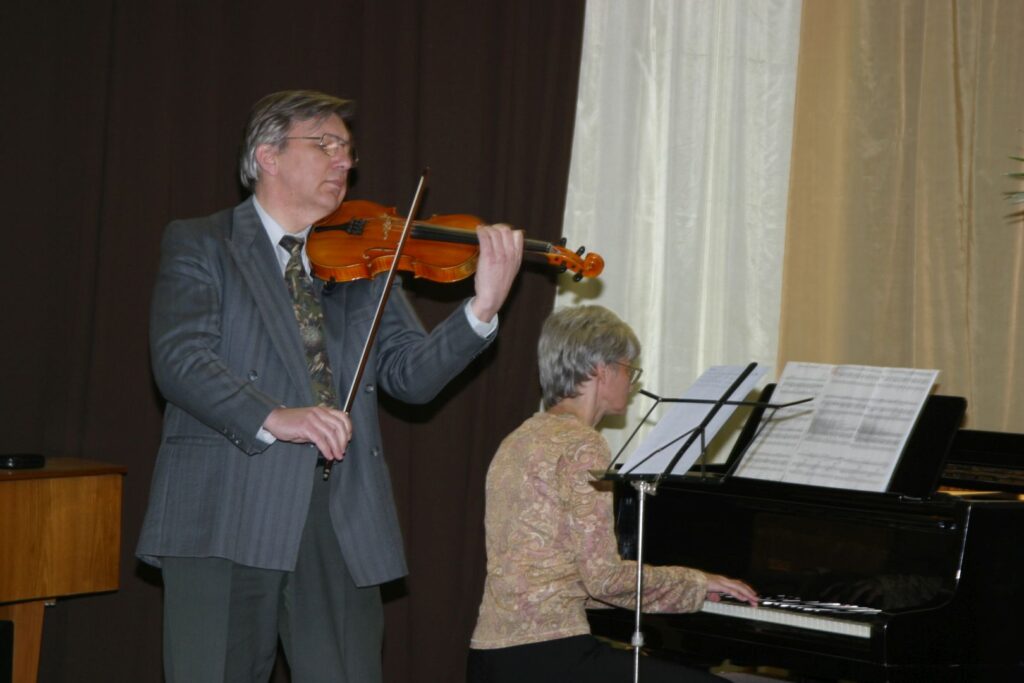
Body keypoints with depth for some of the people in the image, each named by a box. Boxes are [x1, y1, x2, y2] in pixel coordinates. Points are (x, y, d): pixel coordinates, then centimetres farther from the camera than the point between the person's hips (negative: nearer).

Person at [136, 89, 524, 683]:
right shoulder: (200, 245, 5)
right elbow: (179, 360, -11)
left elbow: (411, 374, 7)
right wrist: (272, 418, -26)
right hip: (227, 521, -3)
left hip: (345, 525, 4)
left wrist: (484, 309, -10)